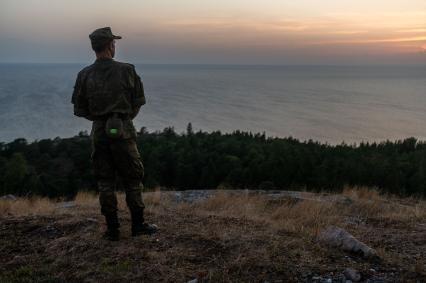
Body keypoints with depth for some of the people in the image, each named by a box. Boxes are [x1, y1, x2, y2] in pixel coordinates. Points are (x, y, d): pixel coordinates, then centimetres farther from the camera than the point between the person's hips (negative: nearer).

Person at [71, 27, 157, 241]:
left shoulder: (85, 75, -1)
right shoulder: (127, 70, -6)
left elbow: (79, 109, 3)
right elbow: (139, 101, 0)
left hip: (99, 132, 2)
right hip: (123, 130, -2)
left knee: (105, 182, 10)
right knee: (132, 179, 10)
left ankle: (112, 229, 14)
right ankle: (138, 225, 16)